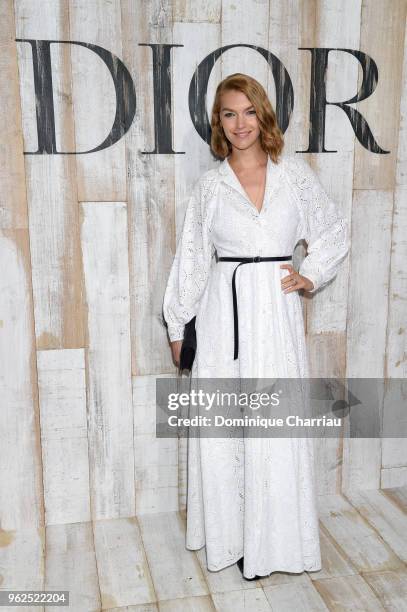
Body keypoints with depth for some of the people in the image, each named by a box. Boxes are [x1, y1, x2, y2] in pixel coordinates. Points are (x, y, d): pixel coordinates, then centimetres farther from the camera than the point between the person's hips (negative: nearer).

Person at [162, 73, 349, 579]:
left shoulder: (294, 173, 5)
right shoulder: (209, 184, 5)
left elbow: (335, 232, 16)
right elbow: (191, 258, 7)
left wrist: (311, 275, 2)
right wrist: (177, 326, 8)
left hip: (276, 310, 0)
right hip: (223, 309, 1)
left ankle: (271, 538, 24)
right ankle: (227, 533, 27)